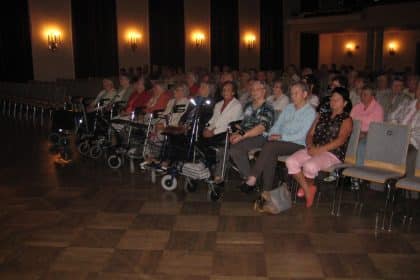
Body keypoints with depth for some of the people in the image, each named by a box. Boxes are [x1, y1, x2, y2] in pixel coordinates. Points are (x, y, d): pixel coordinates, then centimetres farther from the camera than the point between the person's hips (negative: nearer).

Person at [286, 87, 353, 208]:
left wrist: (320, 150, -20)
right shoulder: (322, 115, 23)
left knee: (309, 166, -34)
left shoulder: (346, 119, 5)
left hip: (332, 154, -6)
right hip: (314, 150, 6)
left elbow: (340, 140, -11)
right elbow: (310, 134, 17)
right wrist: (310, 145, -6)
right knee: (291, 161, -22)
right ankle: (307, 189, -5)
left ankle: (309, 186, 1)